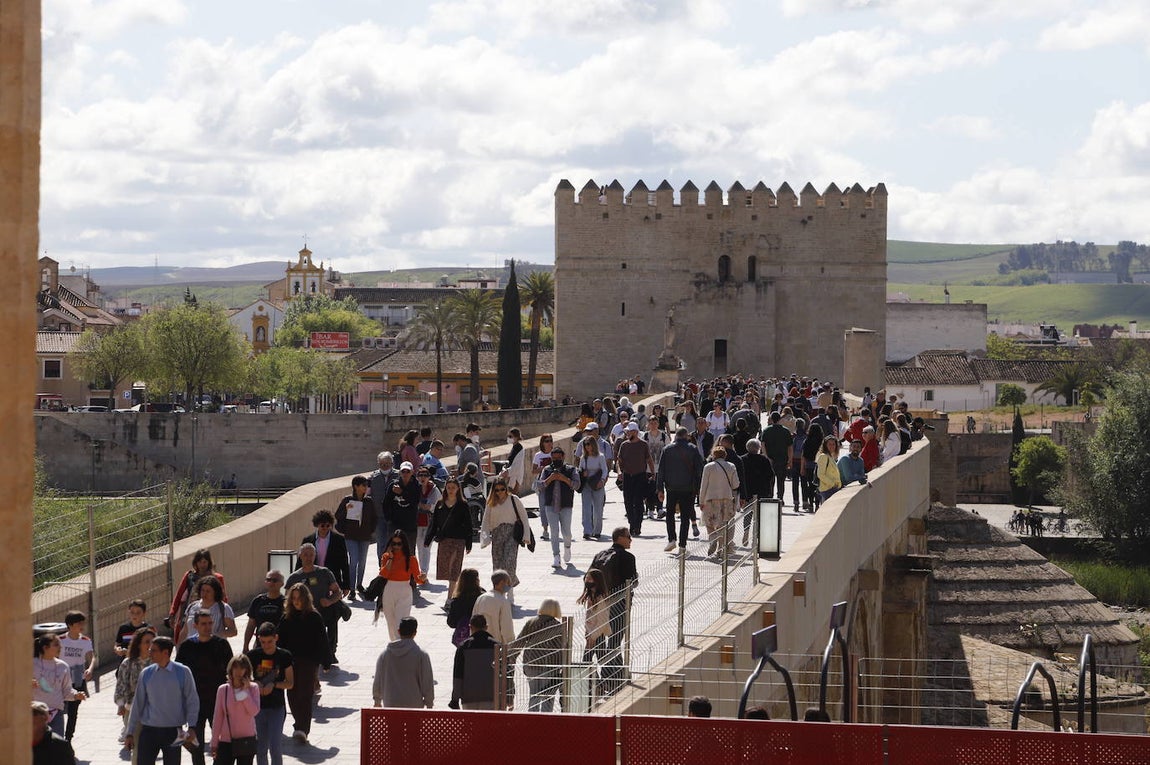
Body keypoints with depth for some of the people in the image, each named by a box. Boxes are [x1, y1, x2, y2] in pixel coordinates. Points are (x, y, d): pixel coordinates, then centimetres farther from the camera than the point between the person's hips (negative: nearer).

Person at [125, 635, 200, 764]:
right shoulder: (146, 673, 2)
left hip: (173, 732, -1)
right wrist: (130, 733, 8)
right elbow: (137, 704, 7)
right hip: (149, 730, 1)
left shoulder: (183, 672, -4)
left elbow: (192, 701, 0)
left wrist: (191, 728, -10)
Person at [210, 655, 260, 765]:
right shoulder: (223, 690, -1)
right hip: (226, 740, 0)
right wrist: (214, 743, 3)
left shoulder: (253, 688, -2)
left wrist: (245, 691, -15)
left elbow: (254, 711, -15)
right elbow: (217, 717, 2)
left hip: (247, 740, 0)